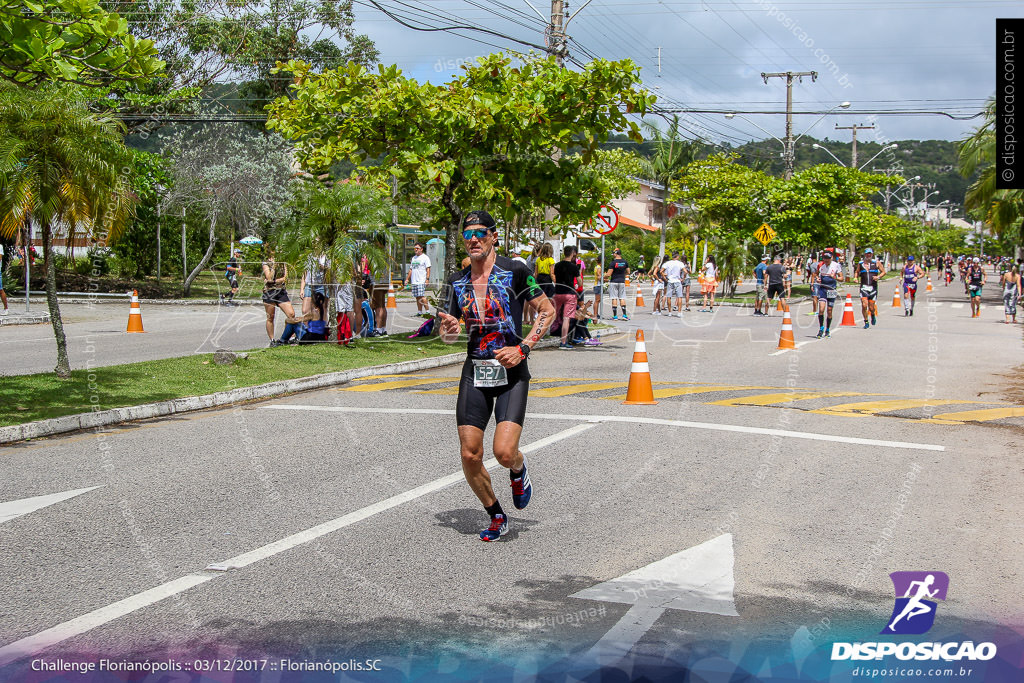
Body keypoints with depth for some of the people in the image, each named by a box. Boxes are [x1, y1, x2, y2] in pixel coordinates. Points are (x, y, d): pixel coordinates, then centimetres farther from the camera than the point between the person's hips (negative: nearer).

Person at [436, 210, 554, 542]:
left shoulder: (515, 272, -6)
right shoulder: (457, 282, 8)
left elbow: (547, 311, 0)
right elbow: (447, 332, 17)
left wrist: (523, 348, -11)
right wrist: (448, 330, -8)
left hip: (511, 372, -4)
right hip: (475, 372, 4)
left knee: (504, 452, -17)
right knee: (470, 456, -3)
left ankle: (519, 469, 22)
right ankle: (497, 517, 20)